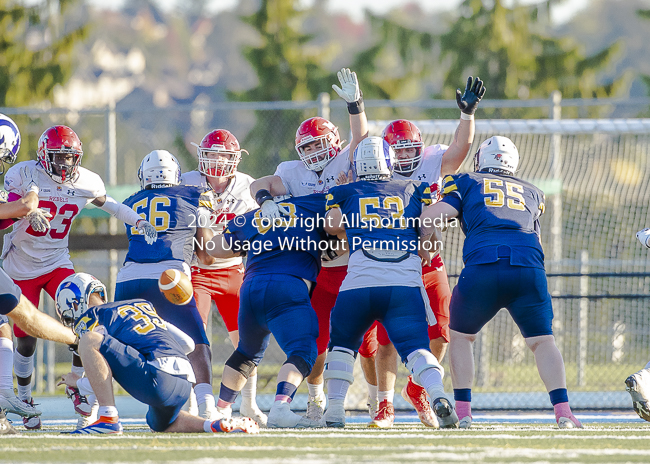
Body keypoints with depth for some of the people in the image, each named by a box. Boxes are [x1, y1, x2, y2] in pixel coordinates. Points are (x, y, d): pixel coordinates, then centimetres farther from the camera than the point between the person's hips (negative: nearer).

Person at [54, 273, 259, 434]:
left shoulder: (90, 318, 6)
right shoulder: (140, 304, 29)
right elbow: (187, 343, 29)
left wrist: (77, 382, 21)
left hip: (157, 380, -8)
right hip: (184, 386, 8)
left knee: (89, 340, -8)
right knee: (161, 424, 38)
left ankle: (109, 419, -14)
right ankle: (216, 426, 11)